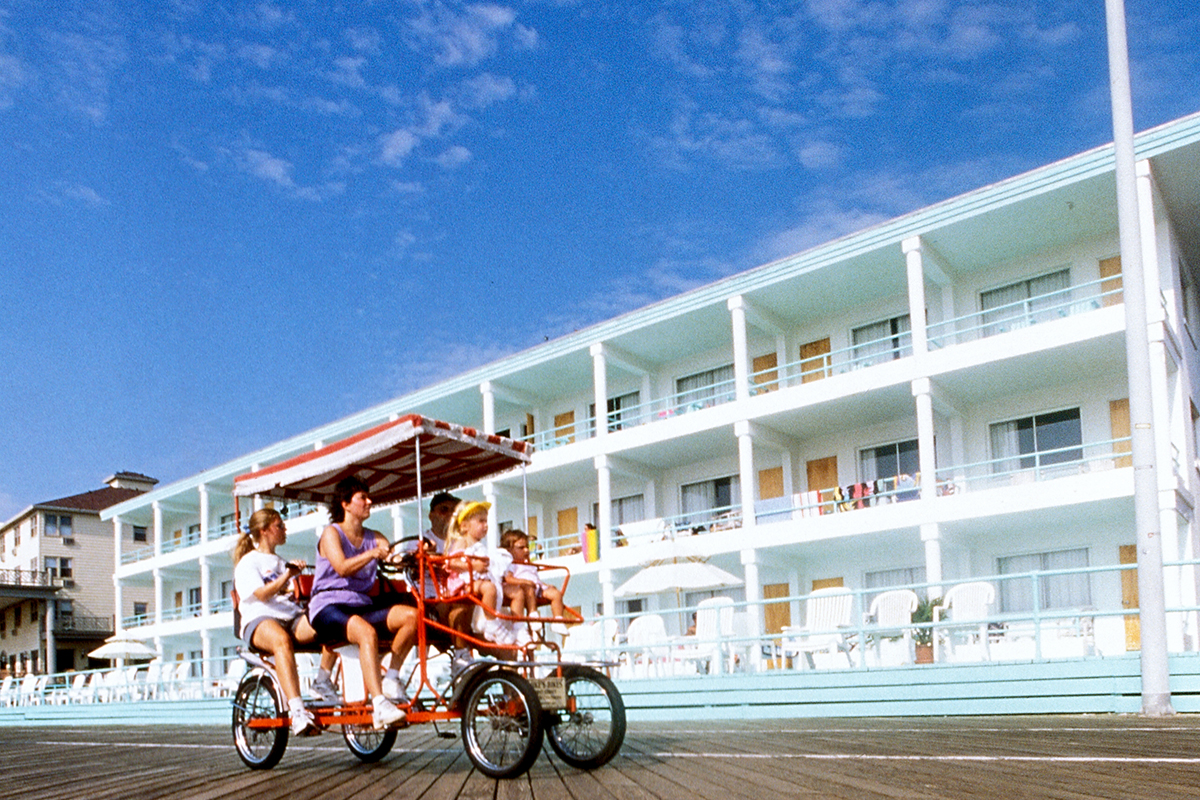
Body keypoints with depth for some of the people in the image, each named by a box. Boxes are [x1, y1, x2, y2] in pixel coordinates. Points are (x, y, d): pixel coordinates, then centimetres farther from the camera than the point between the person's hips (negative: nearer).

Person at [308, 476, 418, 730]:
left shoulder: (373, 537, 18)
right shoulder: (331, 532, 2)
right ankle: (380, 705, -43)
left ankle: (391, 679, -11)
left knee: (411, 615, -22)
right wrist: (373, 553, -30)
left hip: (361, 605, 5)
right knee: (366, 632, -37)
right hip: (328, 606, -5)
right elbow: (342, 567, -16)